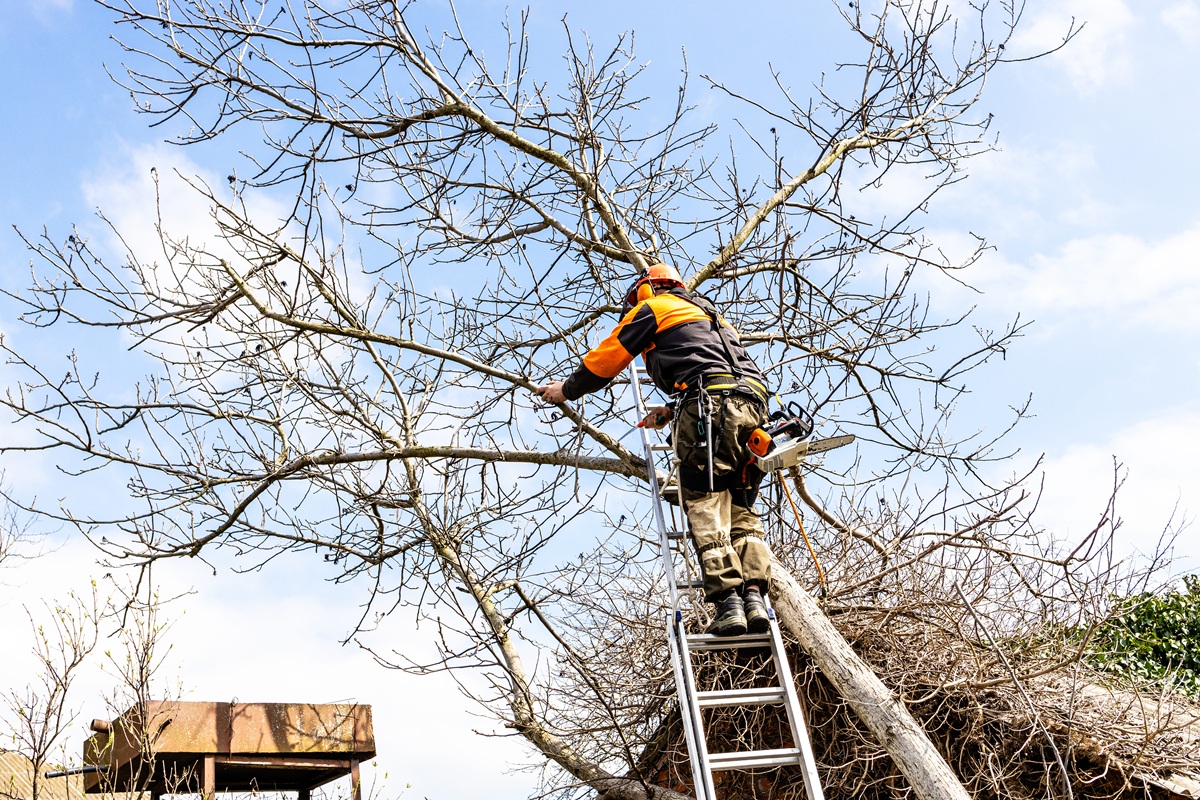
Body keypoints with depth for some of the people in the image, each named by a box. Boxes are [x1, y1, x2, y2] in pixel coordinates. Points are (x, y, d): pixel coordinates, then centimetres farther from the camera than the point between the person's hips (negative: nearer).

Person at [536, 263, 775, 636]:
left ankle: (727, 601, -21)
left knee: (705, 507, -10)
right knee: (741, 509, 6)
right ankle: (754, 597, -10)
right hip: (752, 407, 7)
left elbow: (605, 359, 18)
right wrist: (670, 411, 50)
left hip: (710, 405, -7)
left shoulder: (653, 307, 16)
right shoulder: (709, 314, 39)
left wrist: (567, 389, 33)